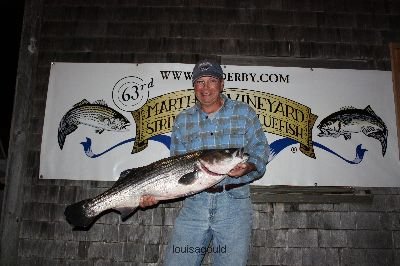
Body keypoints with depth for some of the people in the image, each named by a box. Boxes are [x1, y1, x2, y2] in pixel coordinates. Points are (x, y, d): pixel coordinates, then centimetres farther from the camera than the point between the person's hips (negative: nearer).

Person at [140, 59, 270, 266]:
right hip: (194, 202, 2)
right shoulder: (182, 120, 10)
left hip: (233, 203, -1)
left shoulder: (244, 113, 5)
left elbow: (260, 151, 3)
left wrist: (246, 167, -19)